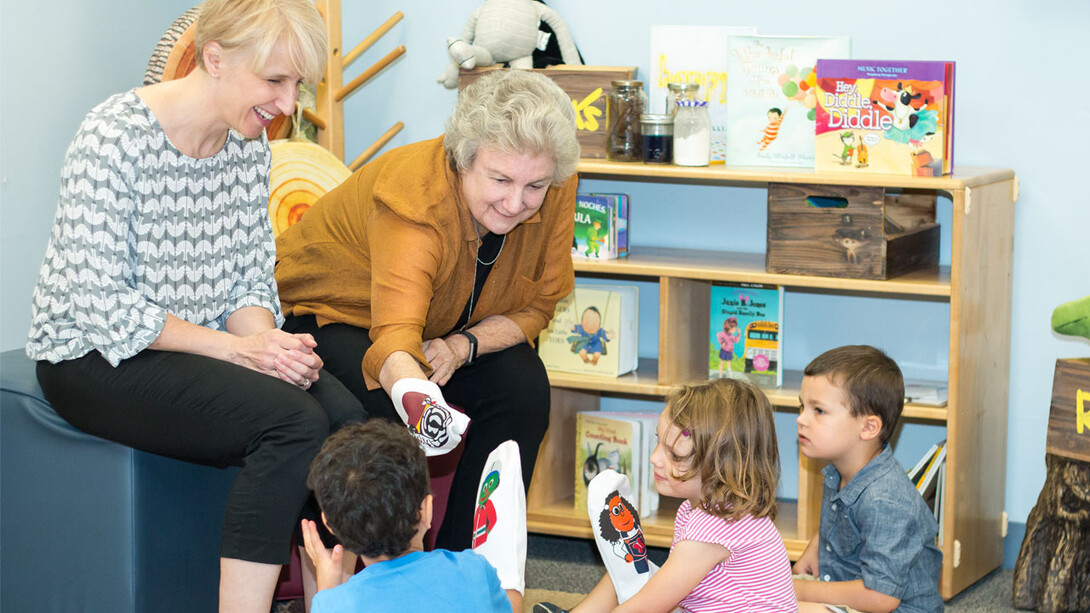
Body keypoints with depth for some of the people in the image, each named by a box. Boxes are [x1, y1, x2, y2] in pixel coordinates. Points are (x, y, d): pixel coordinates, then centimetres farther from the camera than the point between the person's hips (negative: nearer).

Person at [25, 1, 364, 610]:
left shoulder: (250, 142, 4)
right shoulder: (113, 138, -18)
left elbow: (252, 279, 9)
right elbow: (101, 303, -21)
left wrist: (271, 342, -14)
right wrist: (234, 347, -23)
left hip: (200, 347, 7)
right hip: (94, 357, -7)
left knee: (345, 415, -19)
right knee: (293, 420, -28)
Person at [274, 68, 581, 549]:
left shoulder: (553, 194, -20)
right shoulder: (416, 199, -38)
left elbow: (537, 306, -7)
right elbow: (395, 334, -52)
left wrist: (464, 345, -27)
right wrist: (417, 397, -74)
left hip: (443, 326, 5)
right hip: (327, 313, -5)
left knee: (524, 386, -20)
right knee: (385, 414, -33)